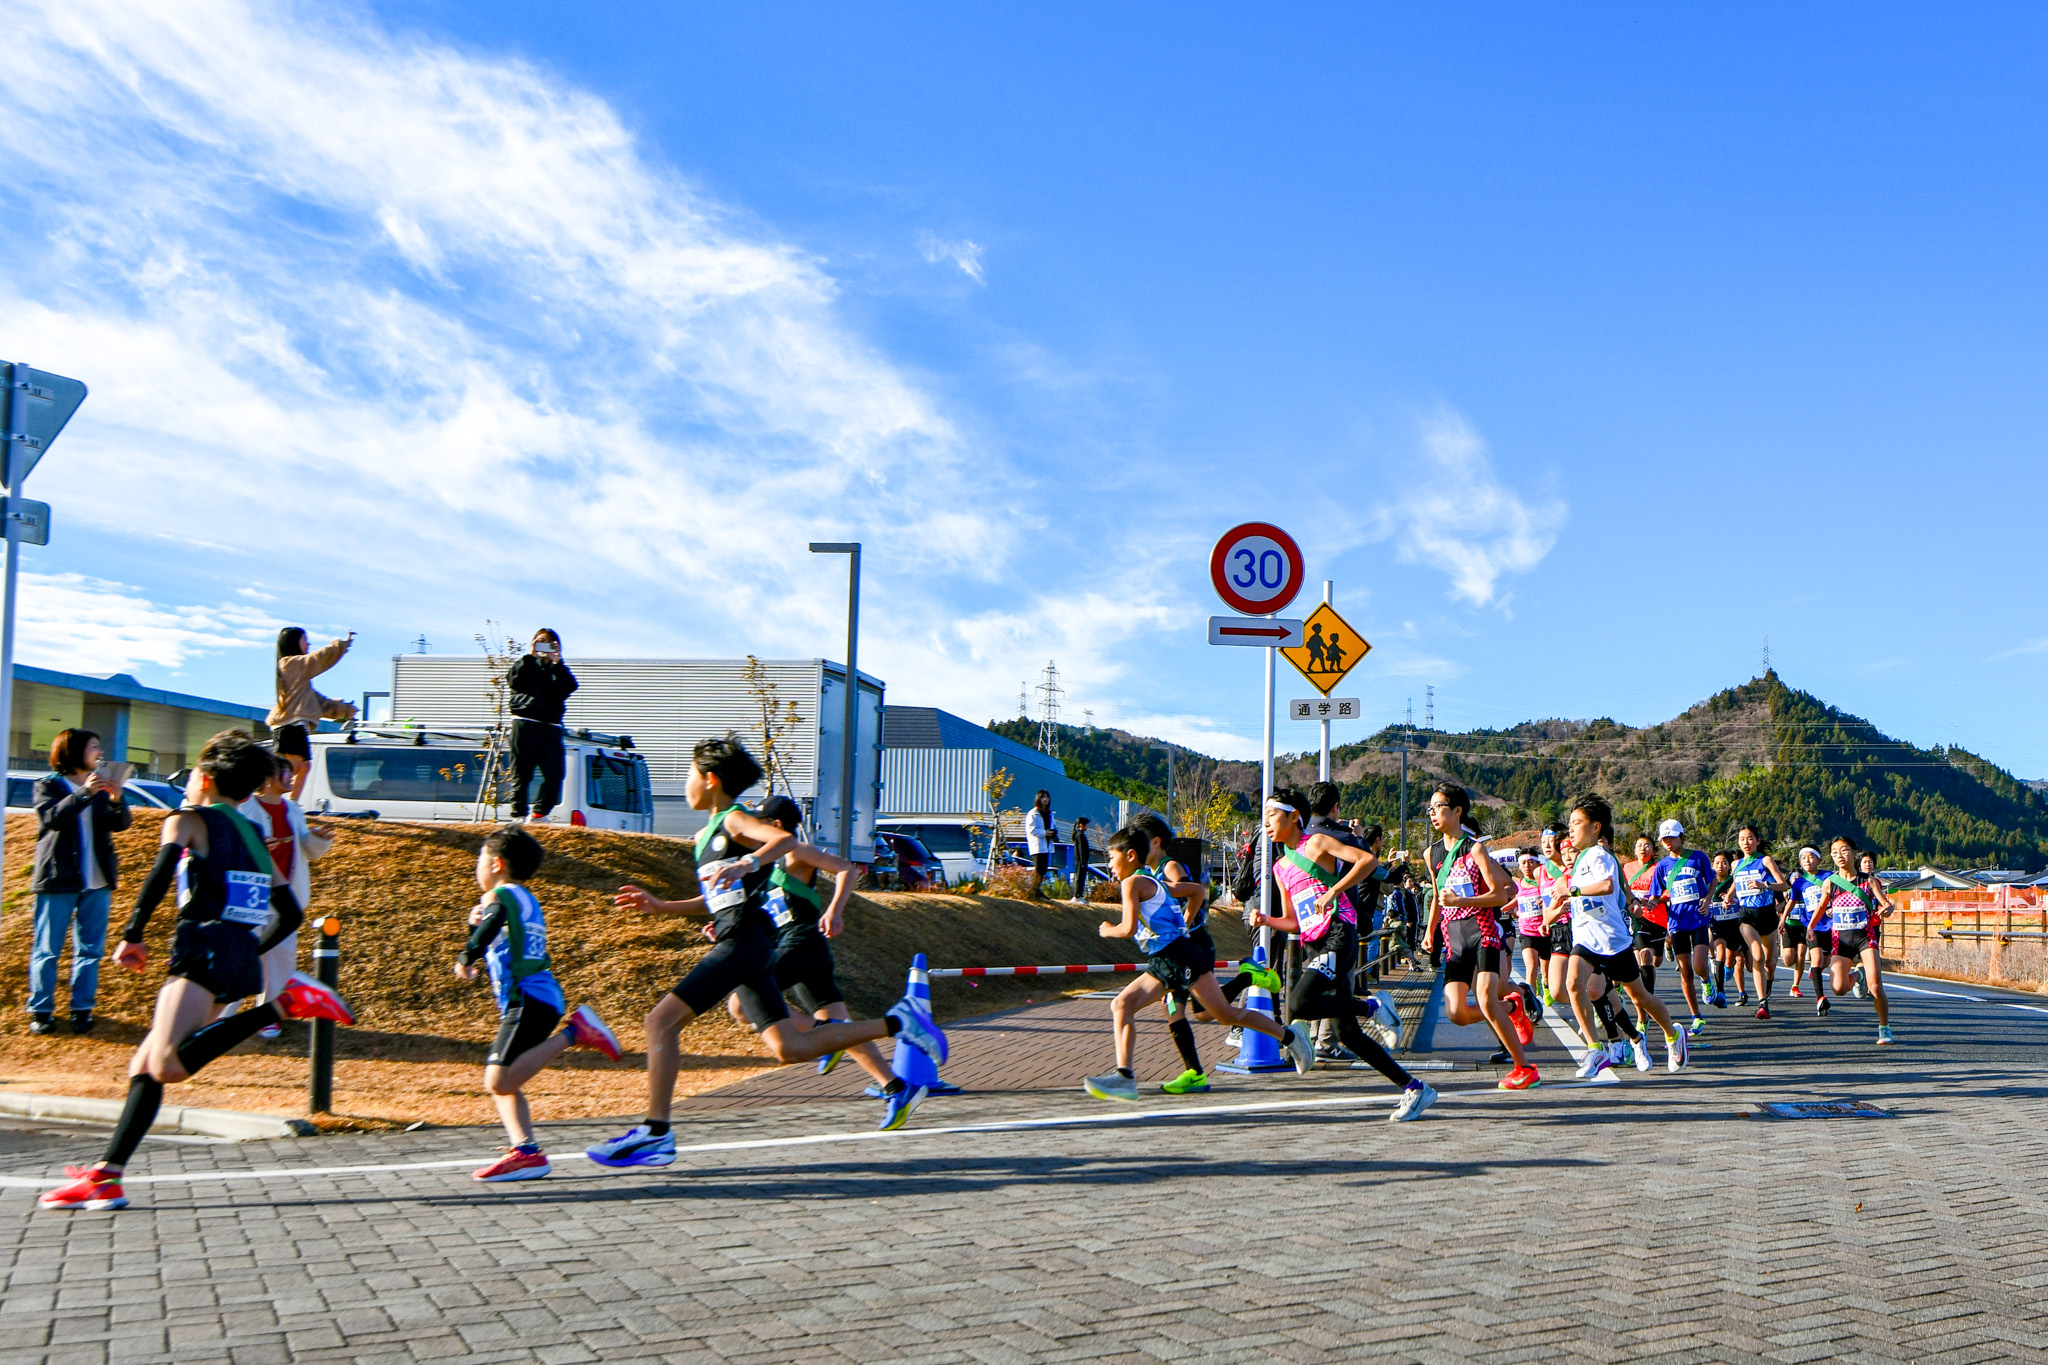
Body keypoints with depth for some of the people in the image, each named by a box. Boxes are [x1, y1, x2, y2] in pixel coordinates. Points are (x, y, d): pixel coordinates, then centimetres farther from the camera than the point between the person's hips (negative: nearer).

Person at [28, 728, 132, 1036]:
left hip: (96, 883, 4)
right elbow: (52, 817, -17)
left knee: (90, 950, 4)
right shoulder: (48, 785, 1)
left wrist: (117, 799, -16)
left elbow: (121, 824, 4)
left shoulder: (100, 787, 14)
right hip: (58, 881, -4)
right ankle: (41, 1011, 4)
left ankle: (82, 1010, 9)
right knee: (47, 949, -1)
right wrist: (85, 793, -28)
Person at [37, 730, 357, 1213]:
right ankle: (106, 1176, 7)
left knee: (167, 1066, -27)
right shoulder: (253, 838, 26)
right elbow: (289, 914, 26)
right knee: (144, 1065, 12)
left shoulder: (189, 820, 7)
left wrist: (132, 935, -6)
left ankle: (285, 1004, -30)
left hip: (204, 950, -8)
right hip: (242, 960, 8)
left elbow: (162, 871, -13)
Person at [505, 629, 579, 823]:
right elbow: (514, 681, -3)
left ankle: (539, 814, -1)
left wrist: (556, 662, -3)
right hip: (525, 722, -2)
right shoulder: (525, 664, 18)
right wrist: (529, 656, -2)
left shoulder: (559, 670, 23)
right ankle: (519, 815, -1)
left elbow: (570, 687, 1)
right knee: (521, 773, -4)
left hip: (551, 727, 2)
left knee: (555, 775, -9)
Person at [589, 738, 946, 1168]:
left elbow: (786, 838, -23)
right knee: (788, 1048, 5)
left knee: (661, 1020, -13)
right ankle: (897, 1023, 9)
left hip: (742, 940, -10)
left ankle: (654, 1133, -13)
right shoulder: (712, 831, 24)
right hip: (740, 943, 10)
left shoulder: (734, 819, -3)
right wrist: (661, 906, 24)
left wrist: (747, 864, -39)